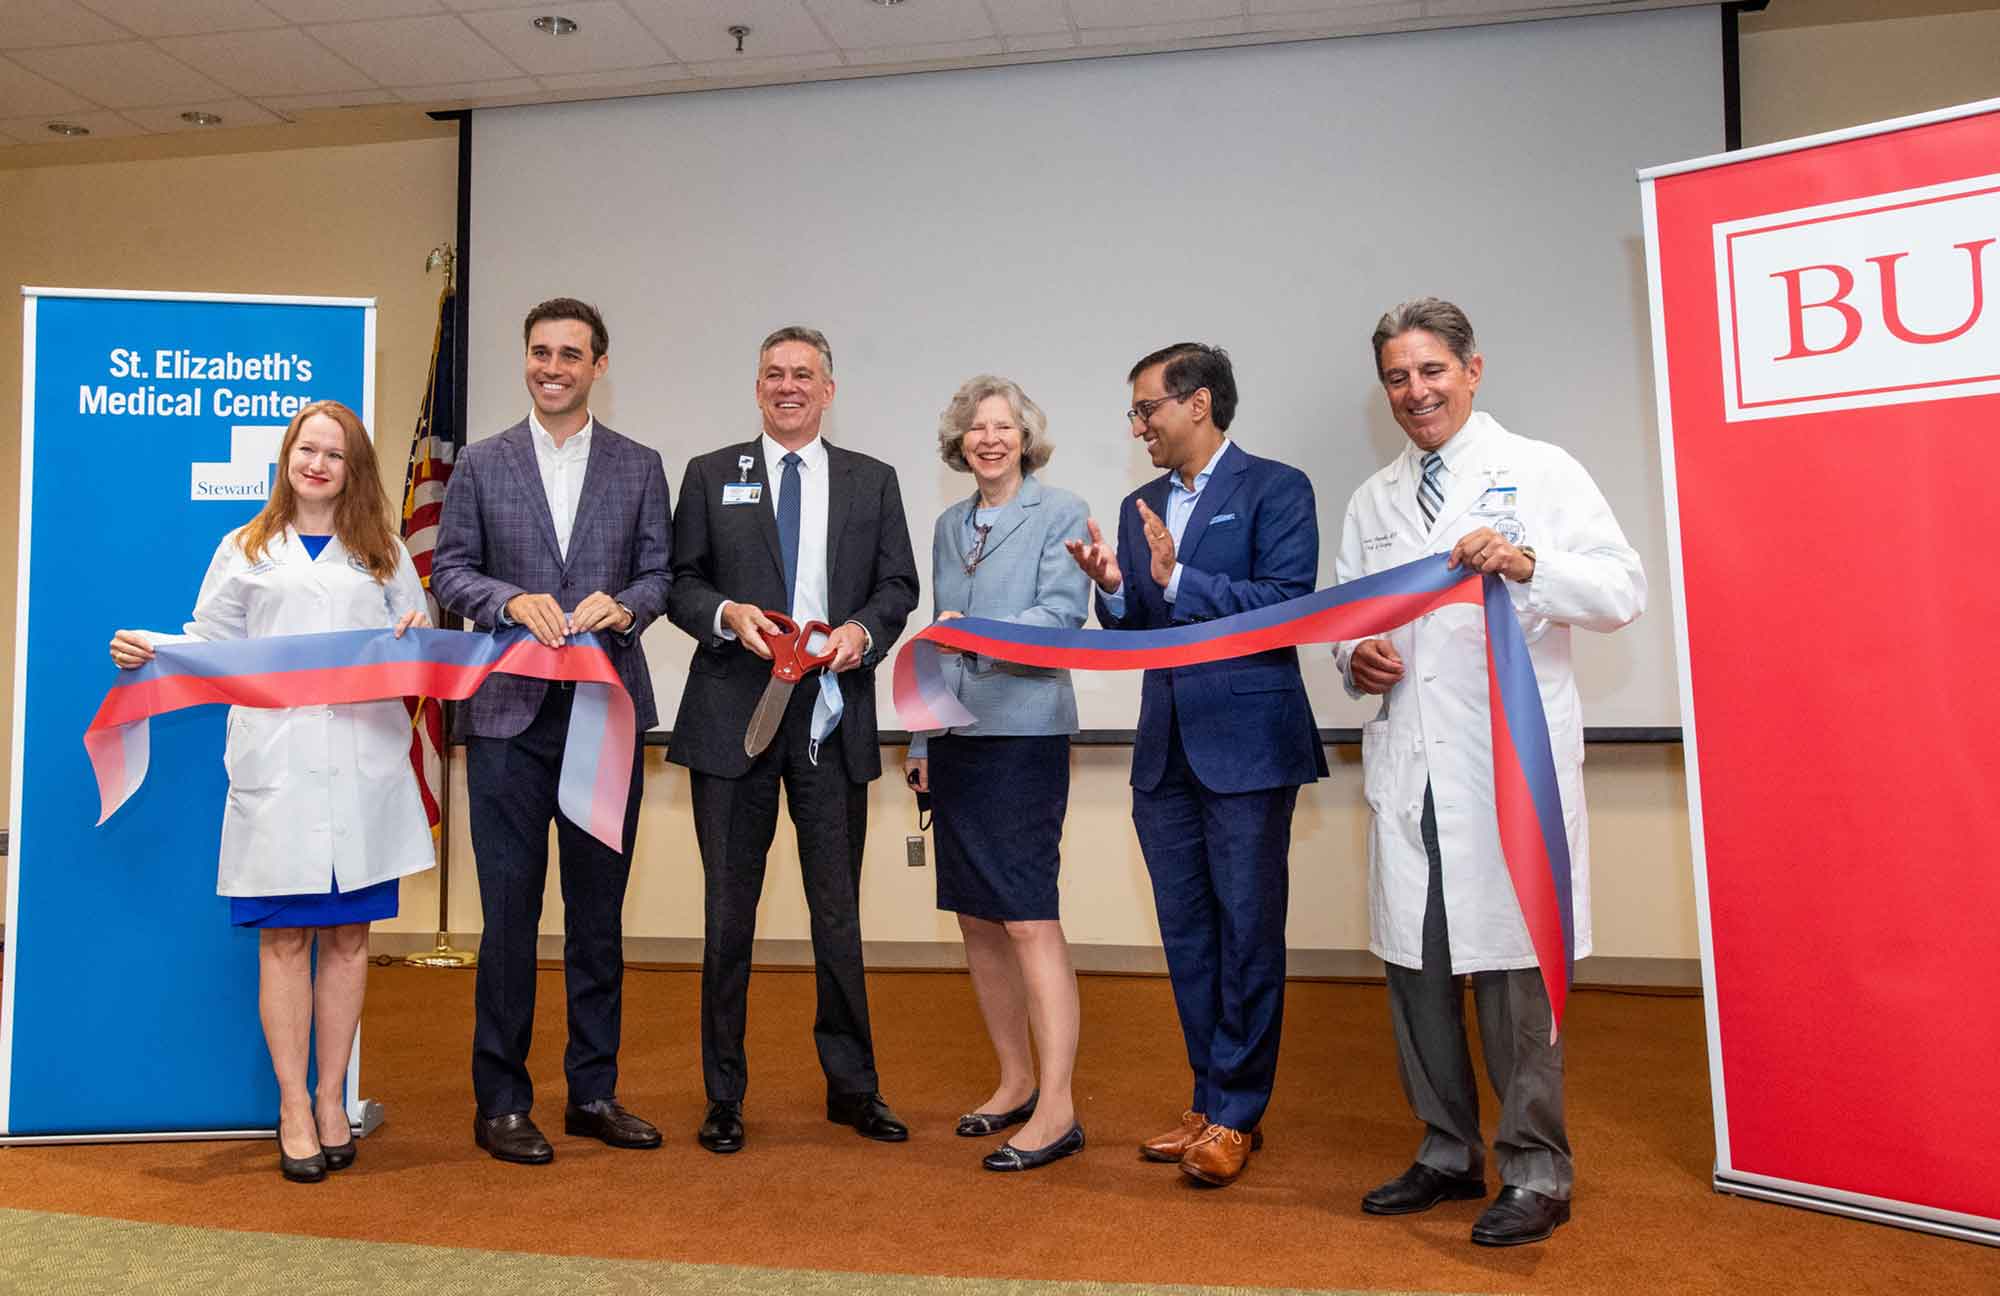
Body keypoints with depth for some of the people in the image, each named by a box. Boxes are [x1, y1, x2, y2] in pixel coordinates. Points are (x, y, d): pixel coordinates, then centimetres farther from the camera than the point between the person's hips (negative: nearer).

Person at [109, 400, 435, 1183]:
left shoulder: (384, 554, 16)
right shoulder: (245, 551, 15)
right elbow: (210, 643, 10)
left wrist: (420, 639, -9)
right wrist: (147, 648, -7)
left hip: (363, 762, 1)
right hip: (276, 762, -1)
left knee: (348, 934, 4)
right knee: (284, 937, -1)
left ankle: (331, 1098, 15)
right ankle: (294, 1108, 9)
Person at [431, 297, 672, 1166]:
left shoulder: (639, 467, 10)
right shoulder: (481, 464, 8)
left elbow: (660, 572, 5)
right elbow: (449, 572, 4)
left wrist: (623, 604, -16)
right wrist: (513, 599, -14)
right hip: (510, 712, -1)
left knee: (599, 911, 9)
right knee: (510, 912, 2)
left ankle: (594, 1093, 21)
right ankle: (500, 1101, 15)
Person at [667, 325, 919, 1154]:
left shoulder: (873, 481, 10)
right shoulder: (710, 474, 8)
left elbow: (899, 585, 8)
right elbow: (680, 581, 5)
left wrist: (863, 629, -11)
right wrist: (729, 615, -14)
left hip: (833, 716, 1)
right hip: (734, 713, 0)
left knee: (838, 909, 8)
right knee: (729, 911, 6)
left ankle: (852, 1086, 23)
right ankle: (724, 1095, 20)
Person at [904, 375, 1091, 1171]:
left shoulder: (1061, 515, -1)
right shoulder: (949, 526, 17)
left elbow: (1063, 616, -13)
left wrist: (978, 631, -26)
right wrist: (921, 739, 17)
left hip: (1024, 736, -7)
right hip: (956, 740, 7)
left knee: (1029, 919, -9)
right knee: (976, 920, 10)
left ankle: (1056, 1108, -2)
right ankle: (1015, 1081, 24)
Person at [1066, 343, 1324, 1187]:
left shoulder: (1275, 489, -4)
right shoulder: (1140, 507, 15)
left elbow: (1290, 605, -15)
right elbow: (1136, 633, 14)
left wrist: (1178, 580, -20)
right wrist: (1113, 588, -6)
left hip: (1246, 744, -6)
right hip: (1165, 749, 7)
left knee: (1247, 933, 1)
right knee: (1187, 934, 12)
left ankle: (1234, 1115, 12)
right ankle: (1213, 1100, 24)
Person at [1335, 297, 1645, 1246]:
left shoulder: (1540, 473, 4)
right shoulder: (1373, 502, 18)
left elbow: (1623, 591, -4)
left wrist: (1527, 562, -21)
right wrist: (1355, 659, 1)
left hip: (1515, 763, -5)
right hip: (1407, 766, 5)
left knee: (1512, 967, -3)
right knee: (1414, 964, 9)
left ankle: (1534, 1170, 13)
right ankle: (1448, 1151, 25)